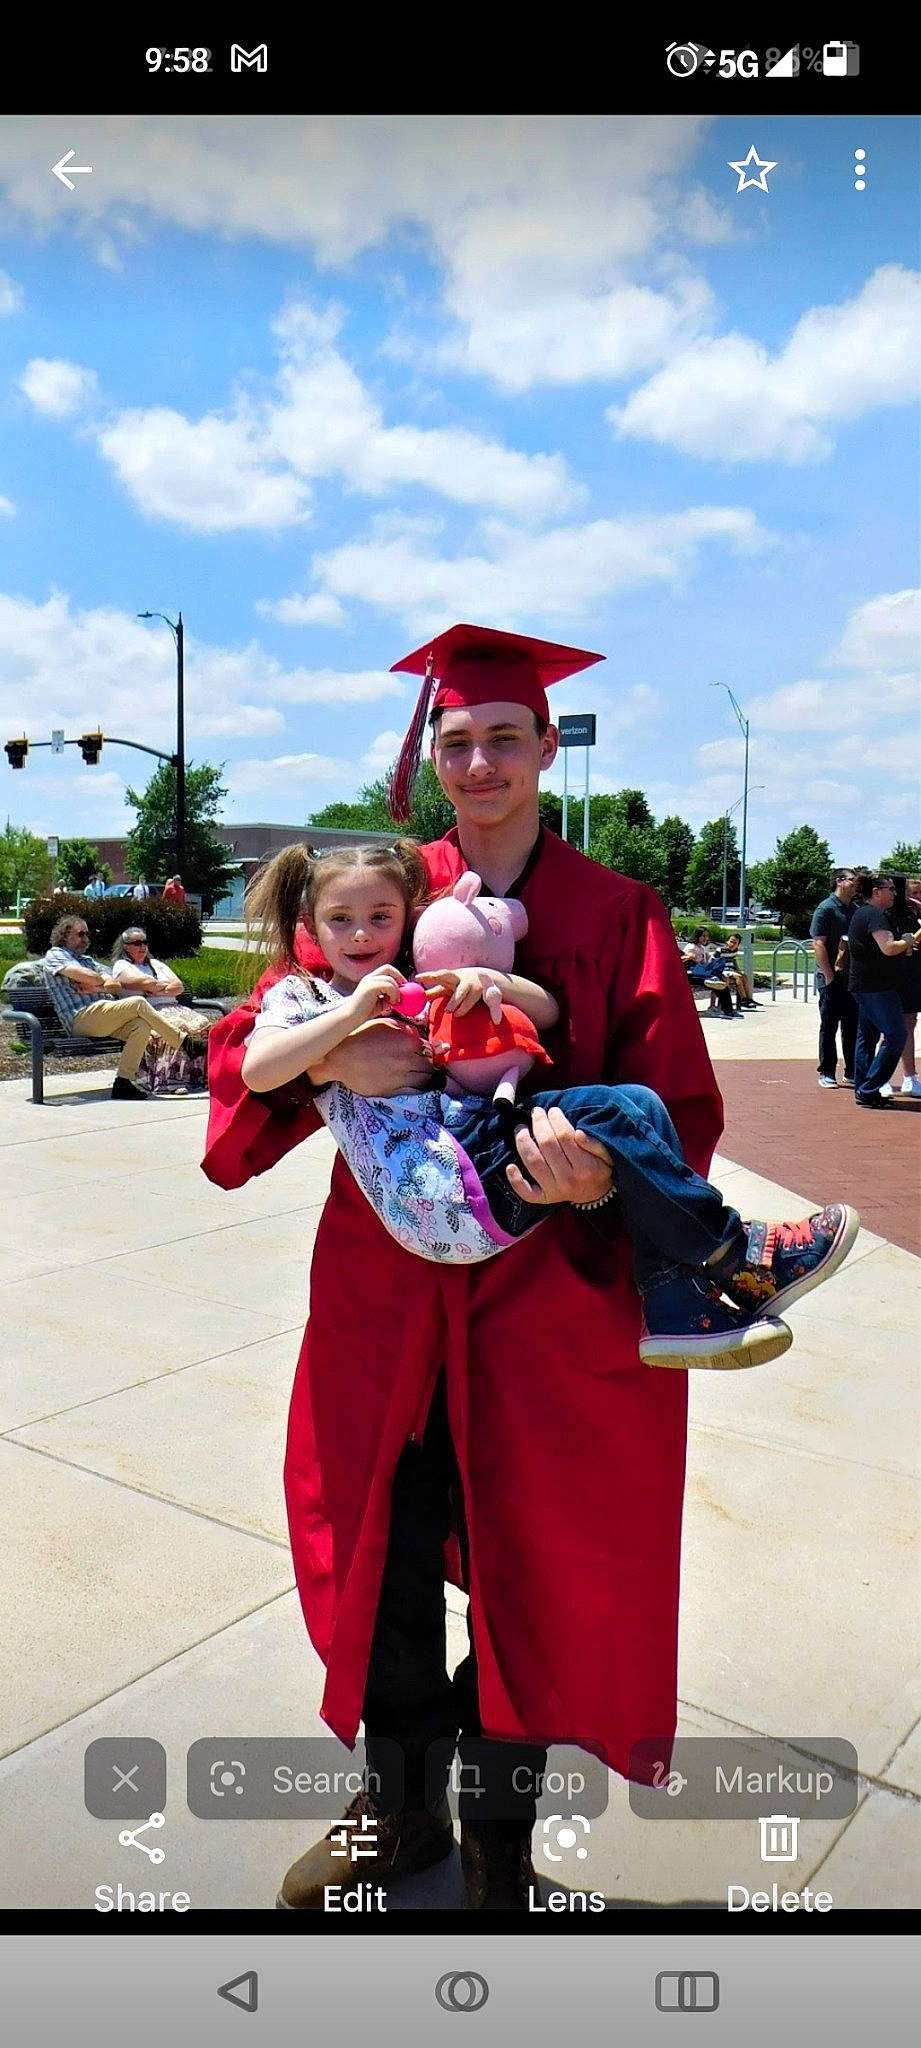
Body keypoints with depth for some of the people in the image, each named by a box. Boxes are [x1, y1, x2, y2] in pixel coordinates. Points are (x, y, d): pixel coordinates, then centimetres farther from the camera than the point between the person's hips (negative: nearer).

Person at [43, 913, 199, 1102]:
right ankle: (183, 1042, -15)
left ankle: (123, 1082, -25)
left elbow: (116, 986, 18)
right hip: (82, 1018, -8)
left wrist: (97, 988, -2)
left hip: (104, 1020, 8)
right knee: (138, 1003, -24)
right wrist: (103, 980, 11)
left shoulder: (88, 959, 32)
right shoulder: (54, 955, 9)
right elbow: (88, 976, -10)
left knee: (142, 1026, -23)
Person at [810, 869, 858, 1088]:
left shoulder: (855, 910, 14)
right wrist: (829, 975, -17)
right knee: (829, 1027, 2)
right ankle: (826, 1074, 9)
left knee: (852, 1028, 9)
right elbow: (818, 943, -13)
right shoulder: (826, 908, -7)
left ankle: (852, 1074, 17)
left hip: (853, 980, 6)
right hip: (832, 980, -6)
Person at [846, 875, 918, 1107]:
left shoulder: (861, 913, 18)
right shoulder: (875, 915, -15)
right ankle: (868, 1091, -10)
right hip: (877, 987, -11)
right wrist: (907, 941, -7)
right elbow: (888, 948, -26)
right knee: (895, 1036, -9)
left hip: (863, 985, 11)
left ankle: (862, 1091, 16)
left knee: (867, 1037, 13)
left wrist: (904, 946, 12)